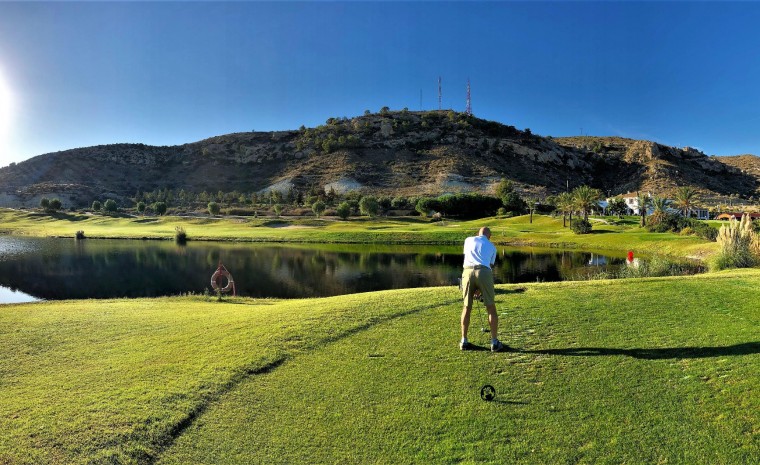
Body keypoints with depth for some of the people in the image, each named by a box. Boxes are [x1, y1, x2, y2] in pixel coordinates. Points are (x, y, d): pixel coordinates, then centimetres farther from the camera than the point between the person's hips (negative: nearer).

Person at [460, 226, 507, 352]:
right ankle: (495, 343, 11)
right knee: (491, 308, 11)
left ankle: (464, 341, 18)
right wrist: (480, 289, 27)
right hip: (483, 273, -1)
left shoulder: (468, 240, 26)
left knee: (467, 307, 15)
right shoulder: (492, 247, 24)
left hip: (467, 272, 1)